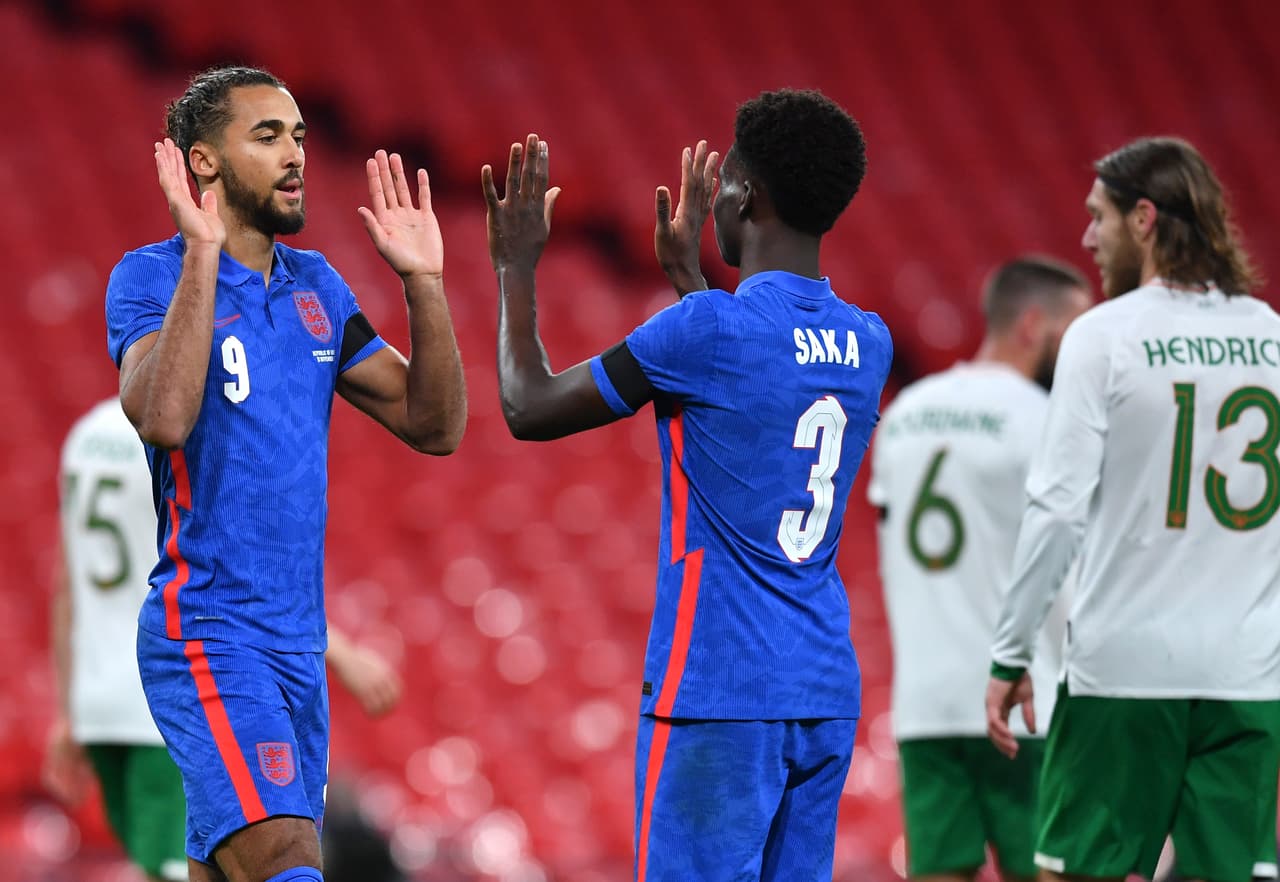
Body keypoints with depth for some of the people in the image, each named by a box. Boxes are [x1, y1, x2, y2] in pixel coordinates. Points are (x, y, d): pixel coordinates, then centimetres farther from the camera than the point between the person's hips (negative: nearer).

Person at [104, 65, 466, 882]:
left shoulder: (317, 286, 13)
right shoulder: (151, 277, -6)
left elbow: (435, 425, 11)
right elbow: (164, 416, -25)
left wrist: (424, 283, 1)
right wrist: (203, 255, -26)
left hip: (301, 639, 7)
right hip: (208, 634, -7)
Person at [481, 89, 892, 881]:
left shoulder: (706, 330, -13)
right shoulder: (867, 343, 8)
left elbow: (530, 408, -2)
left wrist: (516, 267, 10)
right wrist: (687, 271, 37)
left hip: (718, 697, -7)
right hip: (827, 693, 7)